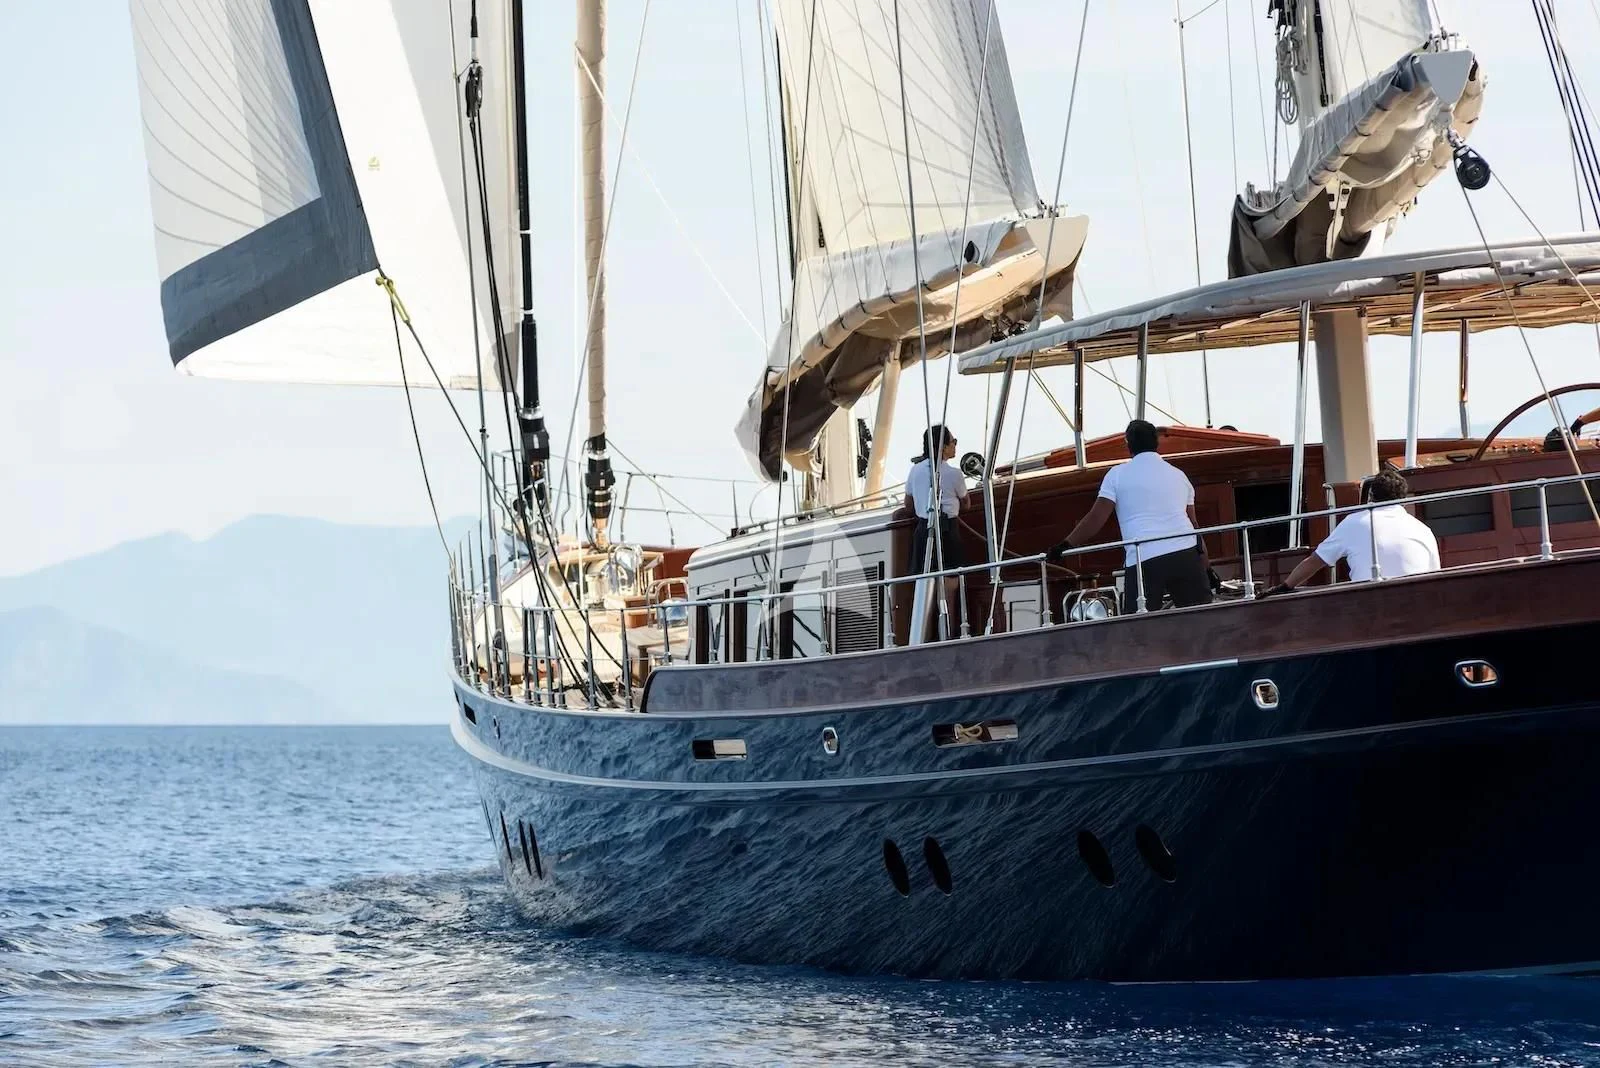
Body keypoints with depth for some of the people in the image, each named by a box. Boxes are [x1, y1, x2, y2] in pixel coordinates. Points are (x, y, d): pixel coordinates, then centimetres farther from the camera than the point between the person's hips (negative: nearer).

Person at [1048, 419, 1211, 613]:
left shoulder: (1118, 474, 9)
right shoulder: (1178, 475, 20)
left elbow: (1096, 519, 1)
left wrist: (1065, 546, 7)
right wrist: (1207, 568, 24)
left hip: (1143, 559, -3)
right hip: (1186, 553, 3)